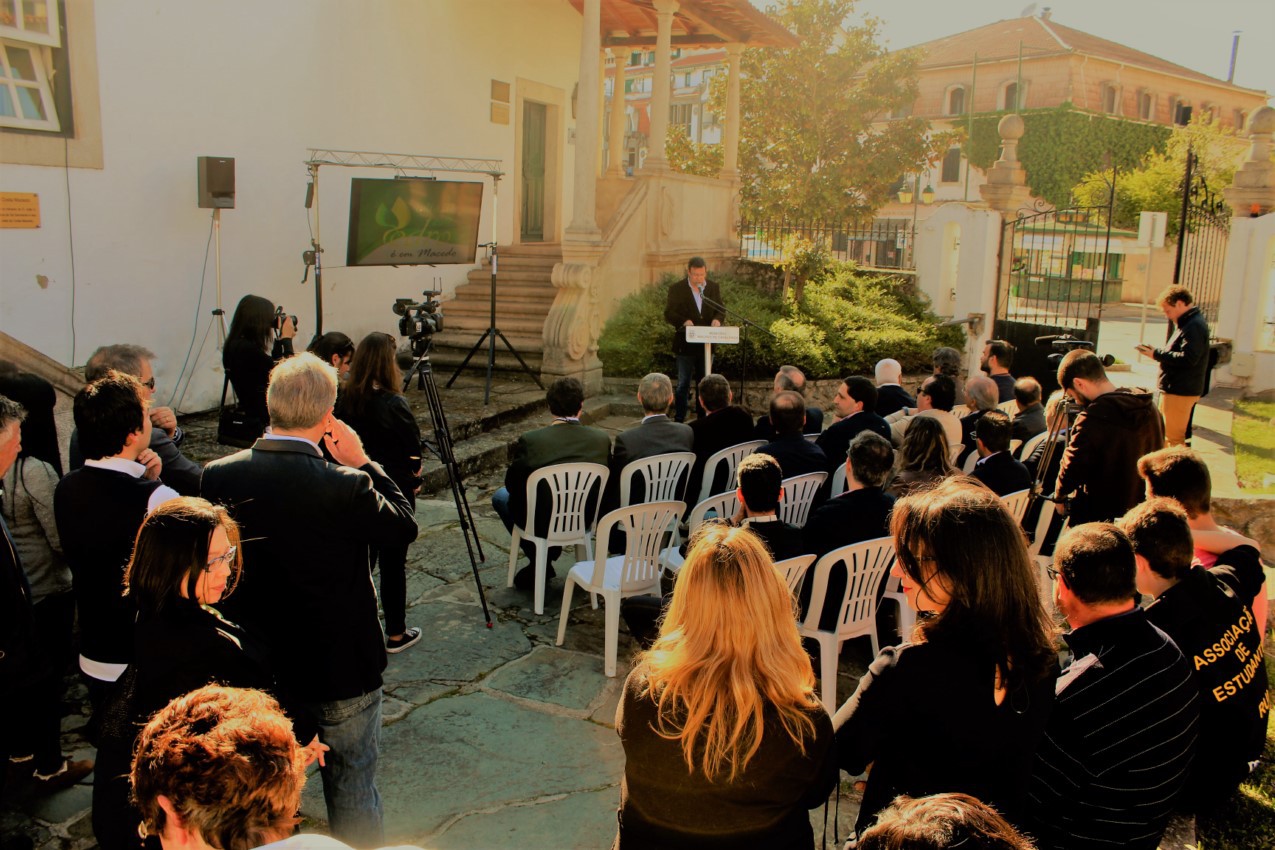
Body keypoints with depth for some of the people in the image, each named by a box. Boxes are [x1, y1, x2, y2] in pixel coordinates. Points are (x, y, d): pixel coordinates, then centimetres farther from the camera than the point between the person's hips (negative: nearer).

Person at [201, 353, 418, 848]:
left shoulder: (219, 477, -13)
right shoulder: (346, 488, -26)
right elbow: (404, 526, -10)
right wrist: (363, 463, -7)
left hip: (252, 671, 4)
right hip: (341, 675, -4)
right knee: (353, 793, 16)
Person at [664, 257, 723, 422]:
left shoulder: (713, 287, 6)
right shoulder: (677, 289, -5)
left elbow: (720, 310, 10)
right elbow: (668, 314, -8)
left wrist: (717, 319, -14)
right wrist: (684, 321, -27)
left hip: (706, 344, 4)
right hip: (685, 345, -4)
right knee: (683, 384, 1)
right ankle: (679, 419, 7)